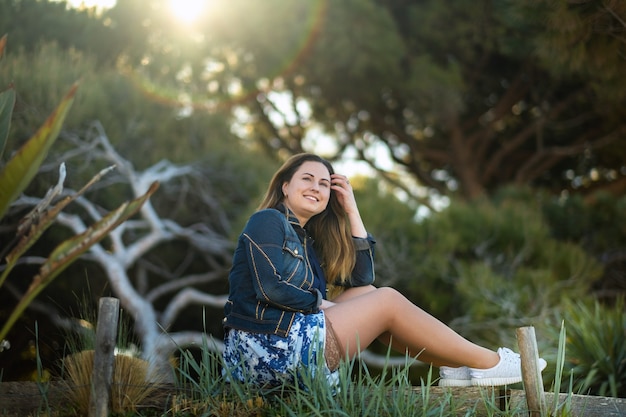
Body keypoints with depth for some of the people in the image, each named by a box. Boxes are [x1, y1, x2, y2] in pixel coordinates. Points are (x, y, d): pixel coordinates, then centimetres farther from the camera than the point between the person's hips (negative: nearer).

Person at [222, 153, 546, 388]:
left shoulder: (303, 236, 19)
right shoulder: (267, 221, -5)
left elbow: (361, 278, 15)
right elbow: (272, 288, -20)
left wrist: (351, 210, 14)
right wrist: (323, 304, -5)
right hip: (271, 349, -9)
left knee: (367, 294, 13)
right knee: (388, 301, -3)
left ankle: (454, 366, 10)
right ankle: (490, 363, 5)